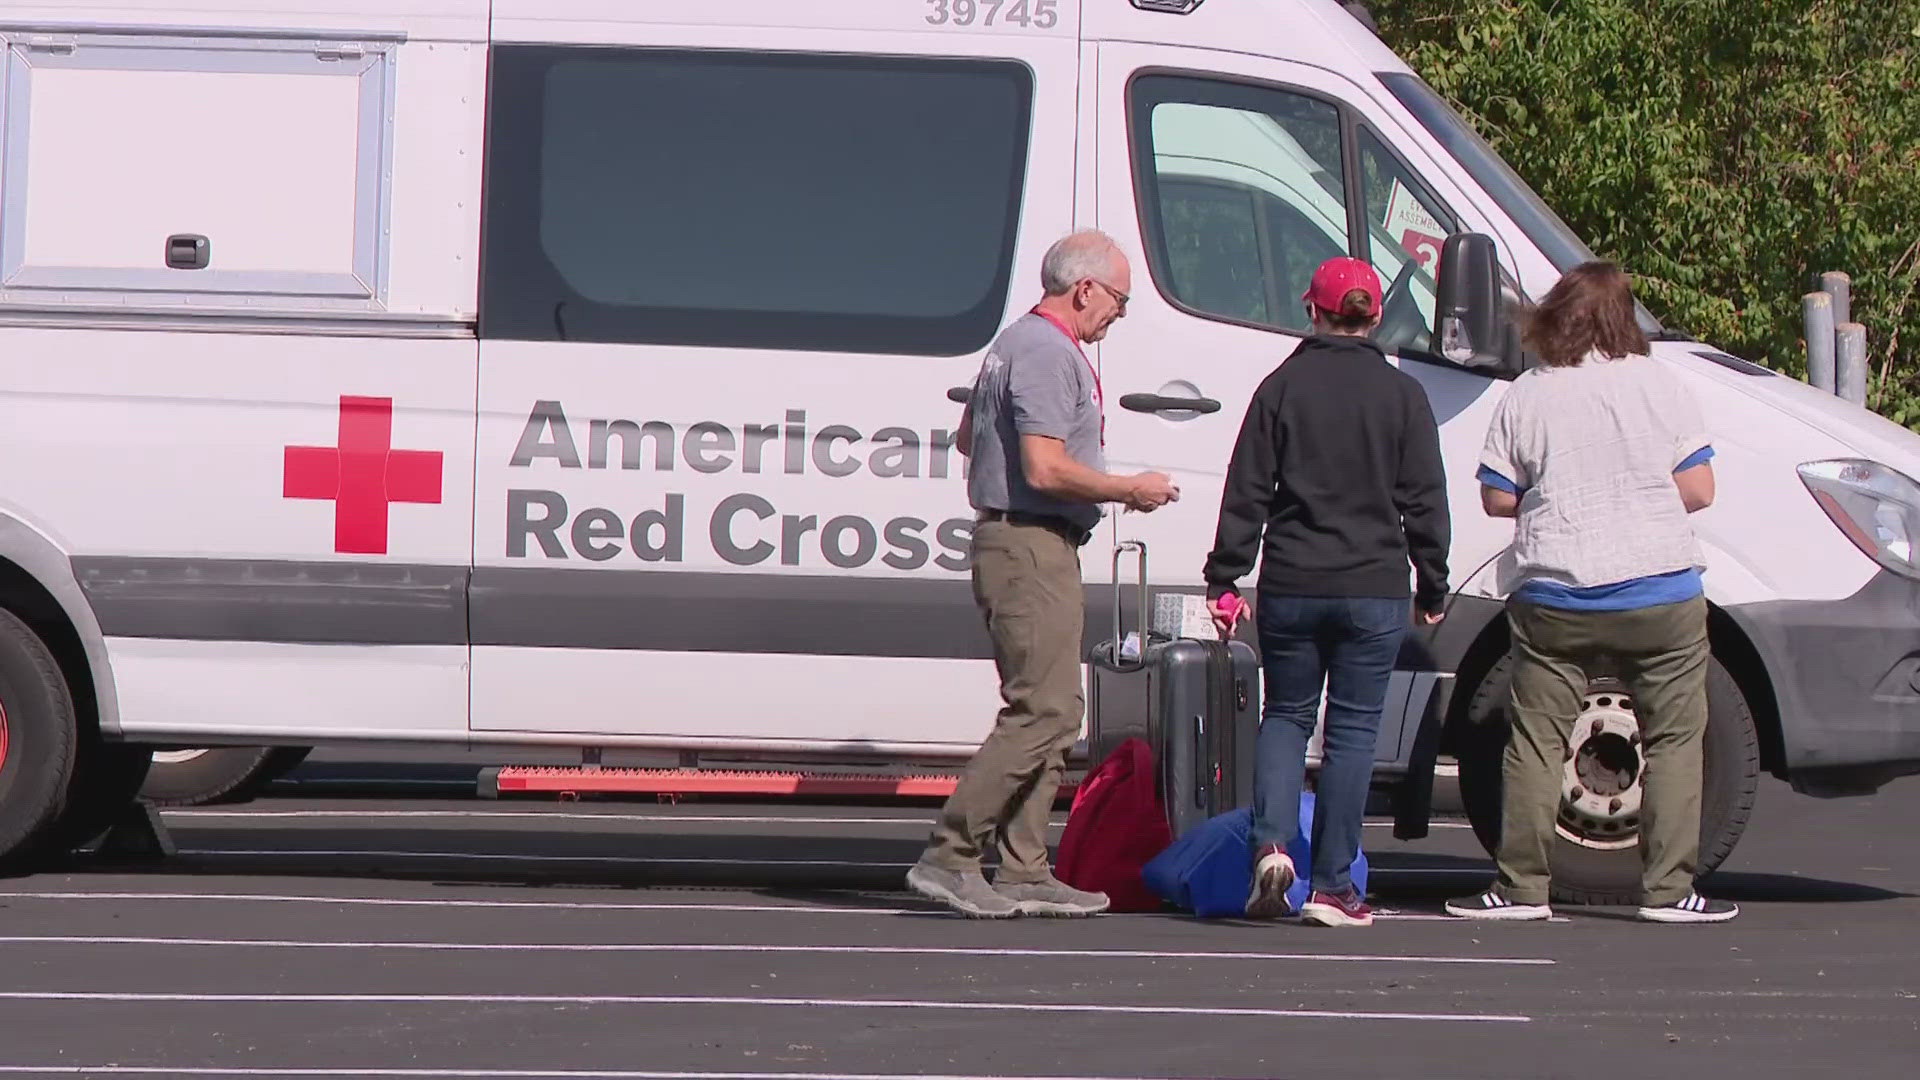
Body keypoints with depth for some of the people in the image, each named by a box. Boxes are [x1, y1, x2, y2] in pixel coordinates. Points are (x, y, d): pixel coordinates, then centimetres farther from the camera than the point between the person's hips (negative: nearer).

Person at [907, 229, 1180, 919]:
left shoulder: (1017, 342, 19)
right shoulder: (1047, 354, -15)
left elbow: (968, 437, 31)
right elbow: (1046, 469, -24)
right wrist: (1130, 490, -12)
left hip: (1015, 543, 11)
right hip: (1032, 548, -11)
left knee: (1050, 712, 11)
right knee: (1044, 712, -13)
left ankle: (1024, 872, 11)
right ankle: (948, 857, -13)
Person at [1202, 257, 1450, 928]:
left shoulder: (1281, 388, 1)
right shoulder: (1402, 395, 0)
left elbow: (1247, 492, 0)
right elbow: (1425, 502, 2)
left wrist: (1223, 579, 5)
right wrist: (1432, 589, 11)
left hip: (1290, 587, 1)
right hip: (1374, 591, -1)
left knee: (1285, 715, 15)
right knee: (1352, 729, 5)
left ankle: (1272, 843, -8)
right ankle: (1333, 886, 3)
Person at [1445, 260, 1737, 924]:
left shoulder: (1526, 397, 1)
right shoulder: (1661, 387, -1)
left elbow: (1496, 497, 3)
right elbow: (1697, 490, -3)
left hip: (1553, 592, 1)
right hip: (1660, 591, -1)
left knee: (1536, 739, 8)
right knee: (1673, 737, 7)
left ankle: (1521, 887, 7)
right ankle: (1669, 888, 3)